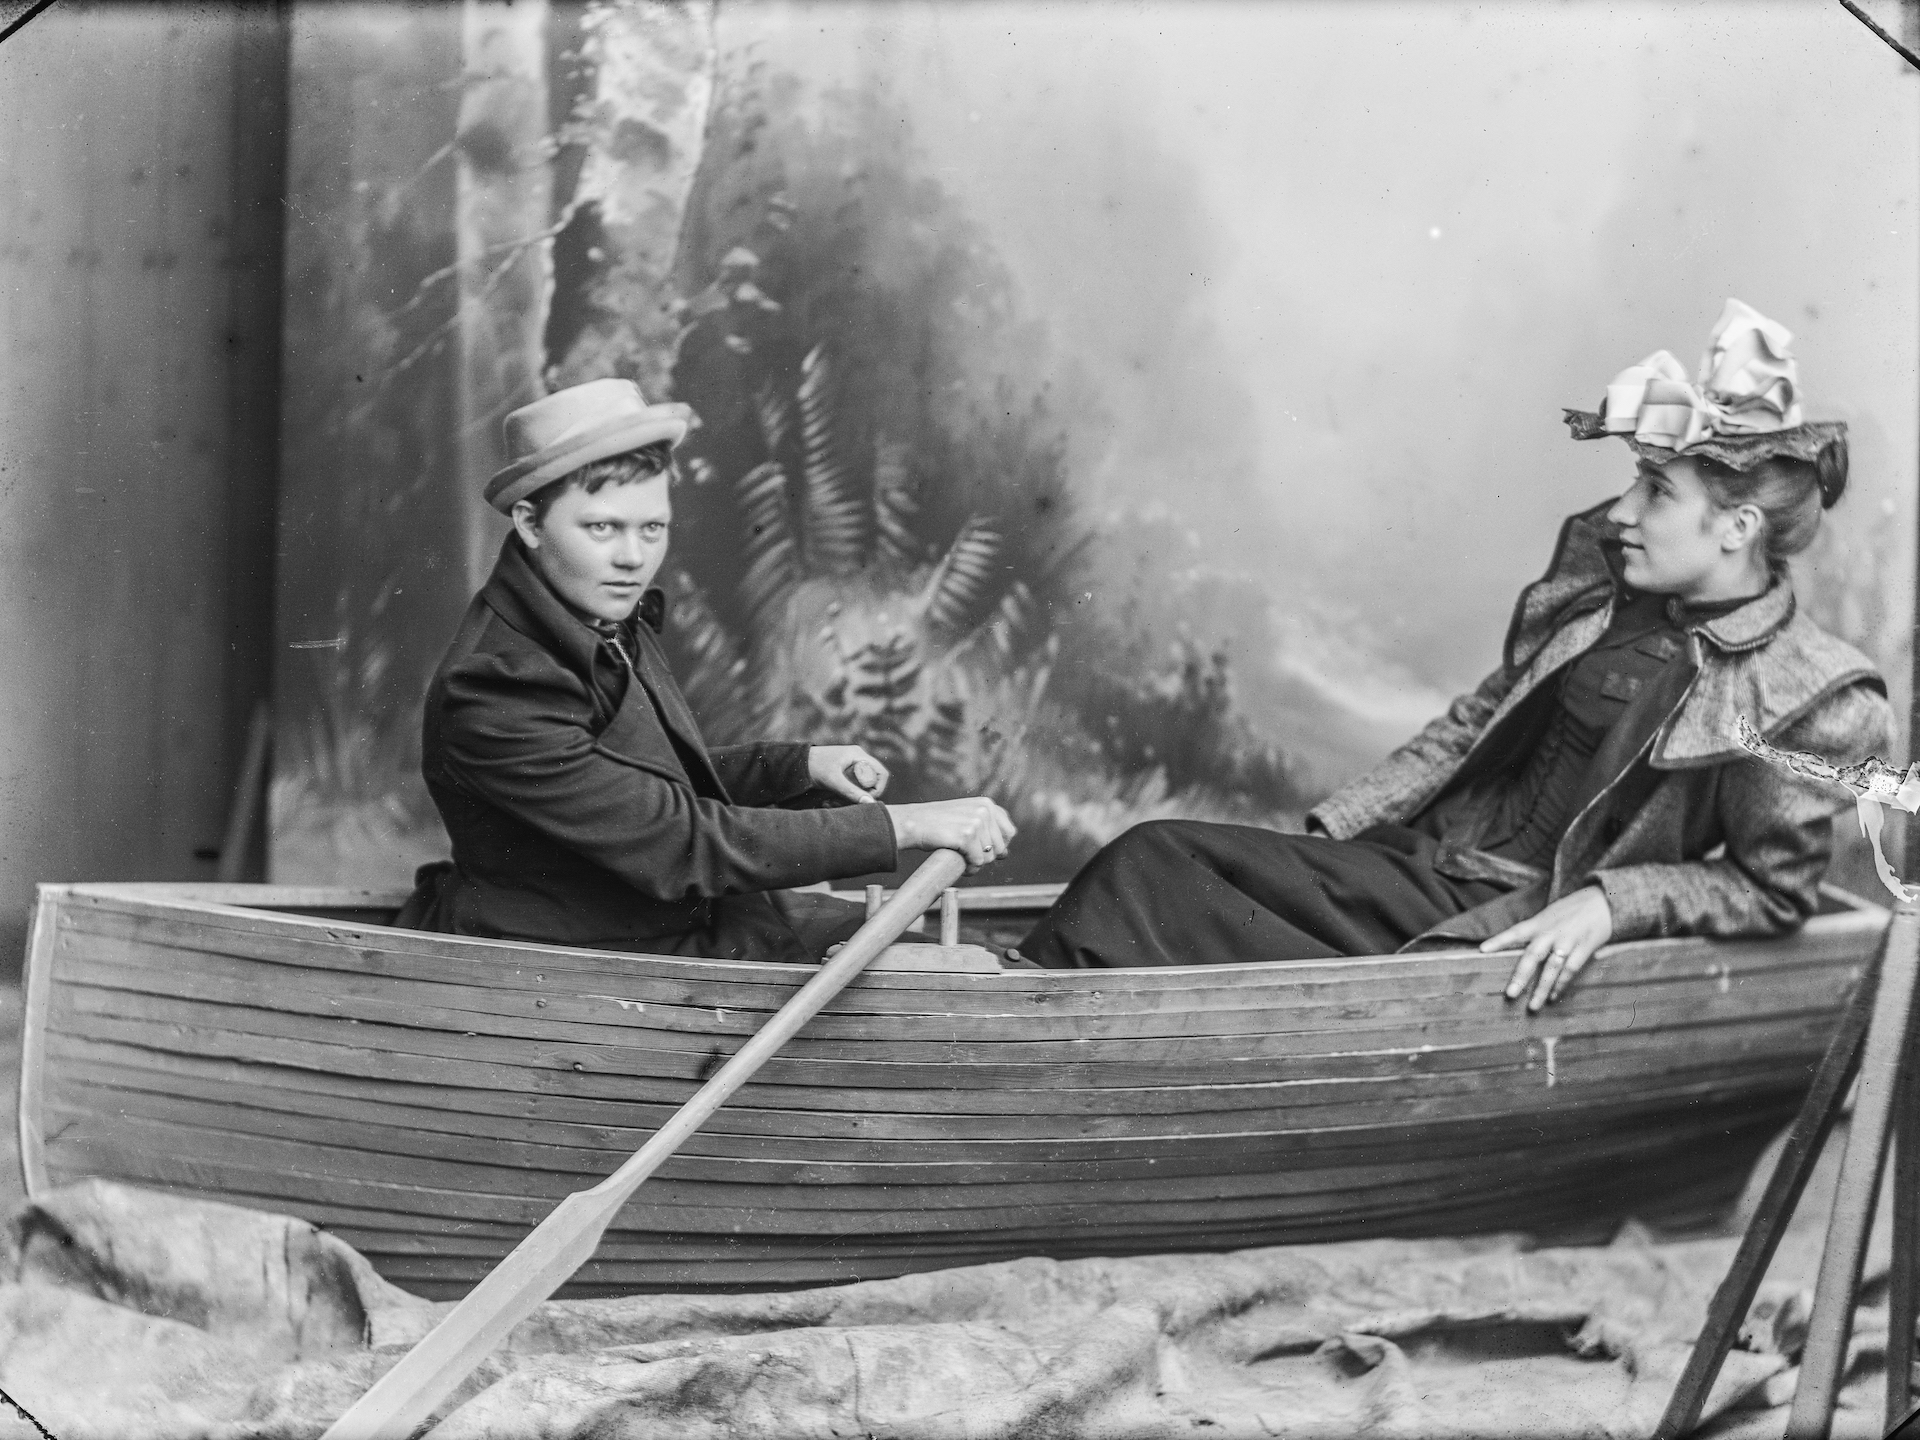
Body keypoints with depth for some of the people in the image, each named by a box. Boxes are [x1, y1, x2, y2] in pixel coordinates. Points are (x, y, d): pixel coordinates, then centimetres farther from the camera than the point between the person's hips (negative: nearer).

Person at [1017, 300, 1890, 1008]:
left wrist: (1607, 902, -16)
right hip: (1423, 866, 7)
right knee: (1151, 862, -13)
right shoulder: (1597, 572, 9)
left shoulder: (1815, 701, -8)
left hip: (1521, 938, -7)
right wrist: (1329, 828, 10)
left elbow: (1773, 888, -4)